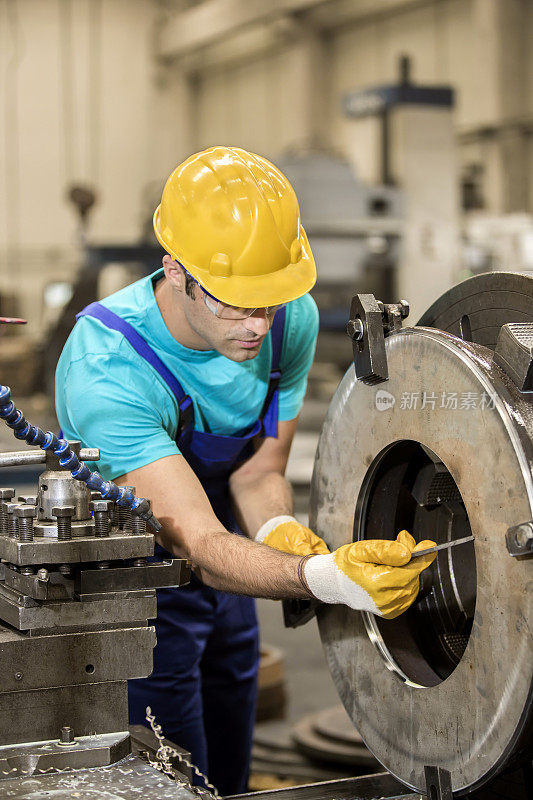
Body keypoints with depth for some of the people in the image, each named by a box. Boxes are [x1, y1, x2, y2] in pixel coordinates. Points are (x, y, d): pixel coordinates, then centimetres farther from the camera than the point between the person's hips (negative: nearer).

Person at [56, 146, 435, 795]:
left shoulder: (292, 319, -16)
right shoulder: (107, 368, -35)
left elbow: (257, 473, -7)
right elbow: (198, 543, -39)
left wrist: (281, 534, -30)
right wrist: (322, 577, -55)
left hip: (226, 593, 6)